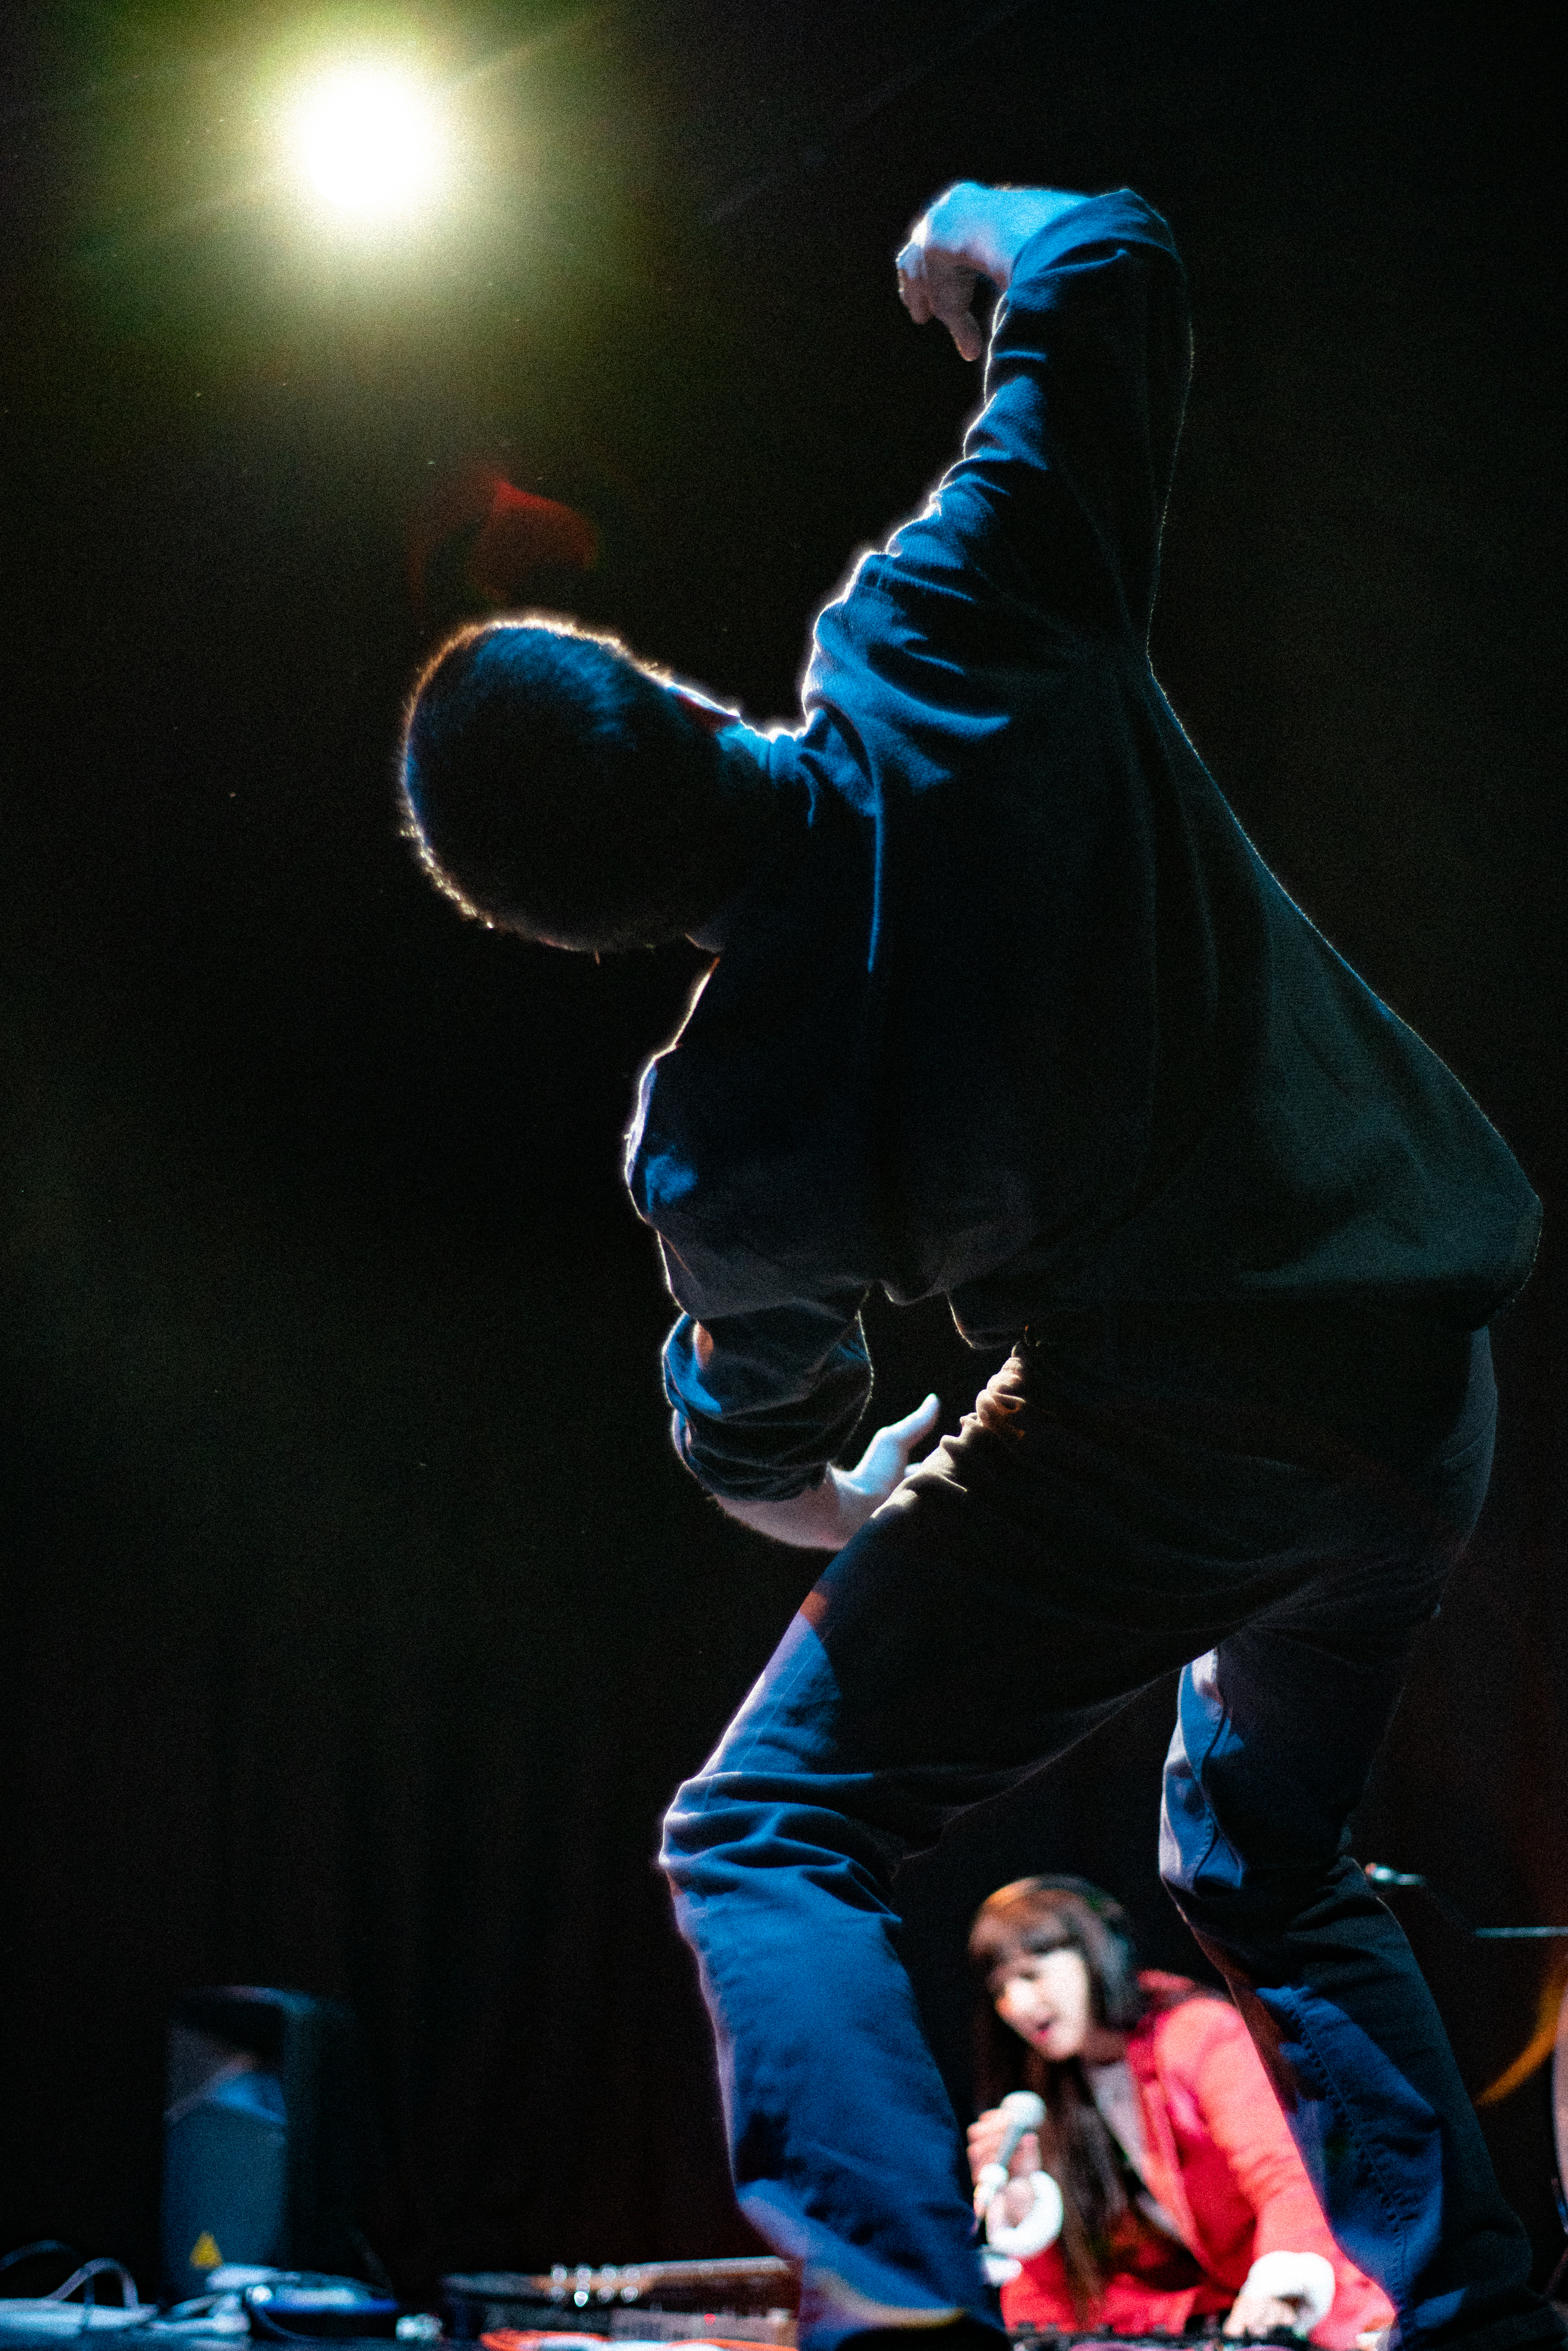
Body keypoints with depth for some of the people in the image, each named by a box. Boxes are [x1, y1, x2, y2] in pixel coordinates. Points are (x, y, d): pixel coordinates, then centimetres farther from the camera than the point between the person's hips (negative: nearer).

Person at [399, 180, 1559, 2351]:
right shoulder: (948, 640, -19)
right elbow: (1112, 268, -9)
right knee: (1269, 1863, 28)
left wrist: (842, 1510, 26)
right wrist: (985, 229, 14)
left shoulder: (724, 1145, -20)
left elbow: (755, 1442, 2)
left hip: (1181, 1450, -6)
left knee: (764, 1841, 6)